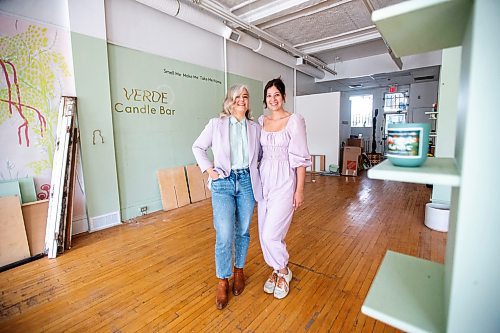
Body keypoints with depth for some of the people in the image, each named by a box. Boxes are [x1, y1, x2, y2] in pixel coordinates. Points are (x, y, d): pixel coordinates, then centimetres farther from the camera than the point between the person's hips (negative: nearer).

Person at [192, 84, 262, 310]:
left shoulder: (255, 128, 8)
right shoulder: (216, 124, 1)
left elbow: (261, 154, 20)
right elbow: (198, 147, 10)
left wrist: (258, 172, 6)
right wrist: (208, 169, -1)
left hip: (247, 181, 3)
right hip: (223, 182, -2)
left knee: (243, 231, 12)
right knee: (224, 234, -7)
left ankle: (239, 270, 36)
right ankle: (222, 281, 17)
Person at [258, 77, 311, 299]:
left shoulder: (295, 120, -8)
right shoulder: (261, 121, 8)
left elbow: (300, 158, -10)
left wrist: (300, 190, -11)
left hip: (285, 181, -6)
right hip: (264, 179, 6)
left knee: (271, 233, -5)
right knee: (264, 232, 11)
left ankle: (283, 272, 24)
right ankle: (276, 270, 36)